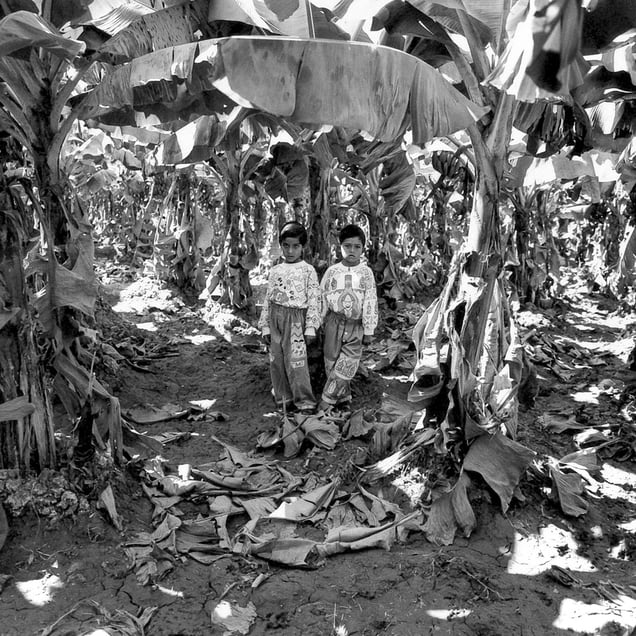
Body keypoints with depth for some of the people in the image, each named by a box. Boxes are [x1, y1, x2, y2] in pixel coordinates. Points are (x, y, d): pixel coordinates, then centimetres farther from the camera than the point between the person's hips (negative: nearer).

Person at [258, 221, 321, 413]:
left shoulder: (308, 271, -1)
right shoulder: (275, 270, 11)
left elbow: (314, 300, -4)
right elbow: (268, 299, 12)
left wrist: (311, 327, -8)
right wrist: (265, 326, 8)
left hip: (295, 320, -4)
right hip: (276, 319, 5)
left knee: (296, 362, -7)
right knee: (276, 361, 8)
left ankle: (305, 403, 5)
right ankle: (282, 399, 21)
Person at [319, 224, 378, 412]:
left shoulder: (366, 272, 0)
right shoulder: (332, 271, 2)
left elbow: (371, 302, -1)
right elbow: (322, 298, 8)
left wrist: (369, 330, -3)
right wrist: (321, 324, 7)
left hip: (356, 326, -1)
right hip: (335, 322, 1)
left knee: (345, 367, -5)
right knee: (331, 364, 5)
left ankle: (327, 400, 6)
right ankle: (343, 399, 20)